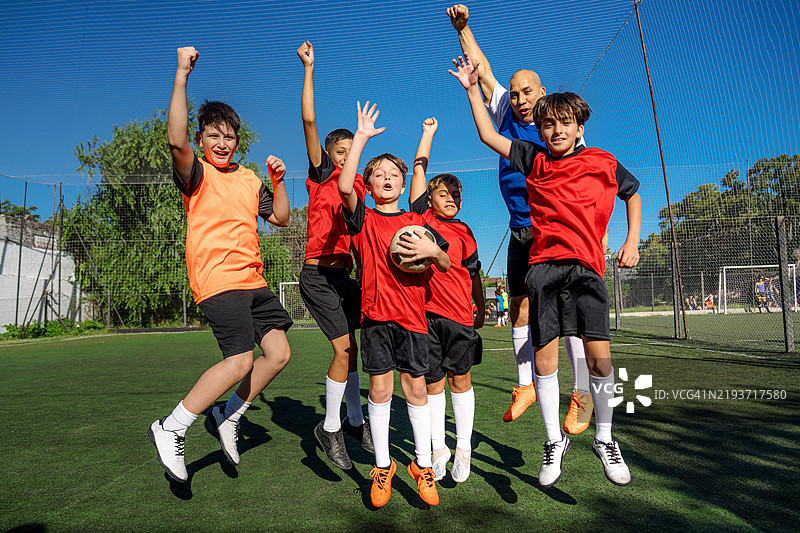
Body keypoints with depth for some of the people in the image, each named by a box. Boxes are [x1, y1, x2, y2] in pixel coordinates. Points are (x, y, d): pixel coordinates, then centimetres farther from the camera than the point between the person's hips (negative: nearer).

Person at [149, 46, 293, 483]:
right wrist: (181, 75, -24)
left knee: (279, 353, 4)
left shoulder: (249, 179, 18)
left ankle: (228, 416, 22)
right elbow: (176, 140, -23)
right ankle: (170, 430, 1)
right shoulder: (197, 173, -2)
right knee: (241, 360, -16)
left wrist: (277, 182, 5)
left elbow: (279, 217, 20)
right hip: (217, 278, -7)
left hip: (252, 279, 7)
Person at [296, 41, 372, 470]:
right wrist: (309, 69, -13)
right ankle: (331, 427, 6)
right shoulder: (321, 173, -1)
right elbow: (309, 120, -12)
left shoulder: (358, 185, 15)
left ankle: (355, 422, 26)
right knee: (346, 348, -11)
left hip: (344, 275, 6)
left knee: (349, 349, 11)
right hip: (318, 275, -6)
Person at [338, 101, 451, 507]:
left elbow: (446, 266, 11)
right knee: (380, 386, 2)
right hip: (376, 311, -1)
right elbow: (344, 186, -15)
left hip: (412, 314, 2)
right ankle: (382, 466, 19)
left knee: (415, 387, 6)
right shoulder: (363, 219, 5)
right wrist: (361, 137, -12)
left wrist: (433, 250, -11)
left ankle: (423, 465, 21)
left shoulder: (417, 223, 11)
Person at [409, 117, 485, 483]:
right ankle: (438, 449, 22)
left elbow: (473, 273, 17)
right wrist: (428, 134, 14)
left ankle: (463, 449, 21)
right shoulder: (422, 217, 6)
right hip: (425, 309, -1)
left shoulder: (463, 233, 10)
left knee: (460, 378, 8)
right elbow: (419, 169, 6)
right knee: (433, 383, 8)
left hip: (459, 314, 1)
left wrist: (481, 309, 17)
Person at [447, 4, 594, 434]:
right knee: (519, 310, 7)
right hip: (520, 232, 5)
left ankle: (582, 395, 1)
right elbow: (483, 71, 12)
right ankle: (526, 386, 22)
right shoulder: (506, 114, 8)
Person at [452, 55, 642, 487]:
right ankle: (554, 440, 20)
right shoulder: (535, 160, 12)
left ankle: (604, 439, 19)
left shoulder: (604, 163, 11)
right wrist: (472, 89, 11)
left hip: (587, 266, 0)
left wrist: (632, 241, 16)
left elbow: (633, 193, 26)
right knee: (544, 357, 0)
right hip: (544, 266, 1)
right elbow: (489, 137, 13)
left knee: (599, 355, -5)